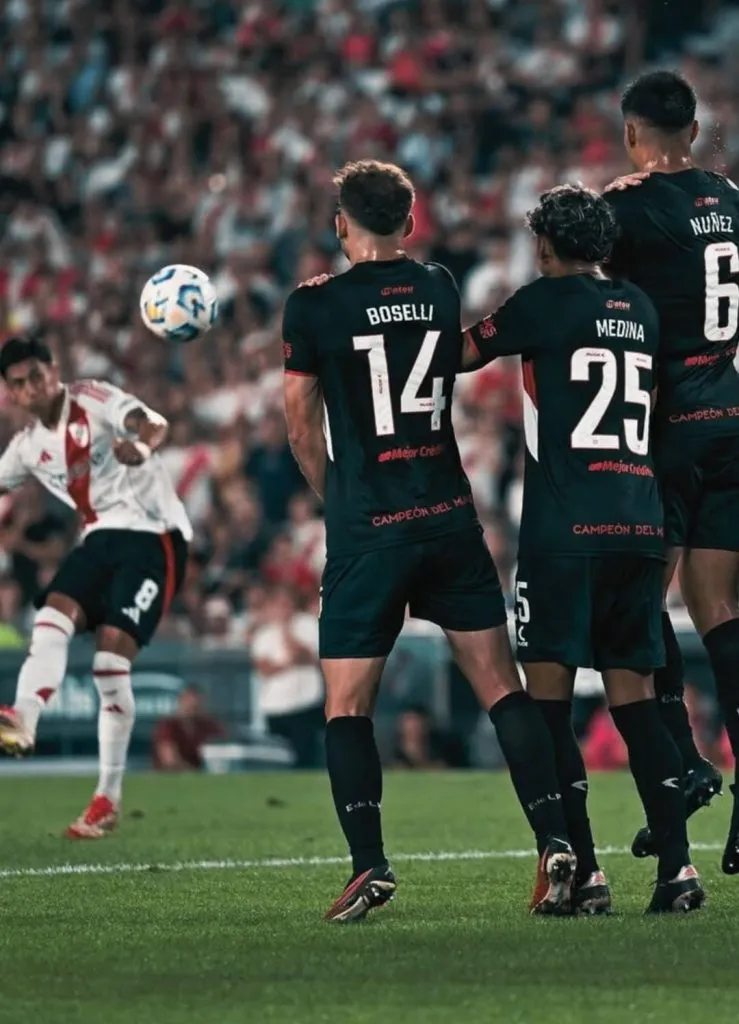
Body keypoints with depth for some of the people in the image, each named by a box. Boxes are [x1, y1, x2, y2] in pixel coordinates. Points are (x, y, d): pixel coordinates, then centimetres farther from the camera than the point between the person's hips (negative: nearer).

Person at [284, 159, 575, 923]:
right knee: (500, 684, 5)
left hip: (366, 527, -3)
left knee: (346, 703, 2)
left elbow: (302, 426, 1)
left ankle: (369, 864, -10)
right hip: (450, 516, 3)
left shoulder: (314, 307, -5)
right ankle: (554, 841, -4)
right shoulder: (441, 290, 6)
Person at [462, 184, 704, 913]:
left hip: (566, 526, -6)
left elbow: (463, 354, 6)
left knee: (549, 697, 0)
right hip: (641, 522, 6)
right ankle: (677, 868, 1)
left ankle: (583, 872, -6)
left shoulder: (547, 300, -2)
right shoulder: (638, 308, 15)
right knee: (634, 700, 10)